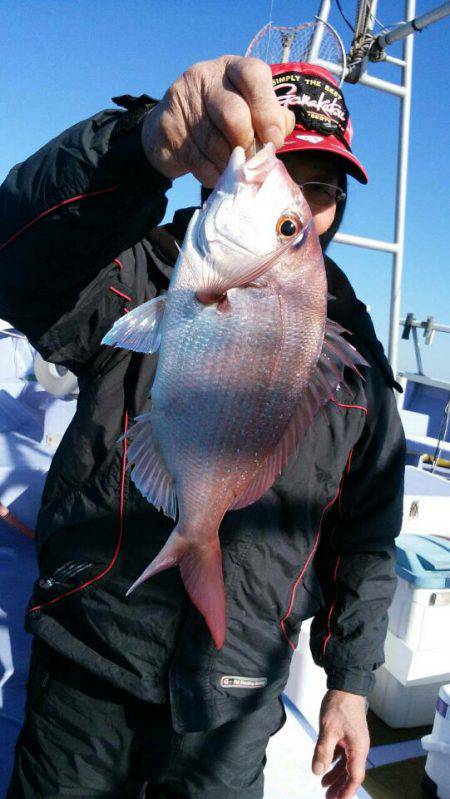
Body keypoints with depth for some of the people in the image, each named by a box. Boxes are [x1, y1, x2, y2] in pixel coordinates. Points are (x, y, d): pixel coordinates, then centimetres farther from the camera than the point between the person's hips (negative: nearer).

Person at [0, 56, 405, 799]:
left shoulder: (352, 354, 2)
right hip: (87, 679, -1)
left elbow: (365, 538, 8)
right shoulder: (141, 287, -9)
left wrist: (350, 684, 8)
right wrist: (143, 145, -48)